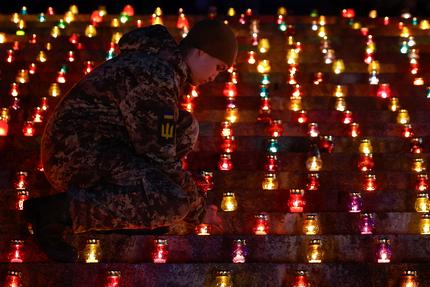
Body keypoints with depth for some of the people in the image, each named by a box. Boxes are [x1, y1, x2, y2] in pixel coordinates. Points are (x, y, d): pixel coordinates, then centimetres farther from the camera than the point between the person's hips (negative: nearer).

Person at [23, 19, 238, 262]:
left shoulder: (157, 62, 15)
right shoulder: (157, 79, -18)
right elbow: (159, 158, -17)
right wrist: (198, 208, -5)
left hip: (94, 151, 10)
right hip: (83, 156, -10)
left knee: (186, 127, 10)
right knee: (174, 205, -27)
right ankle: (57, 209, -20)